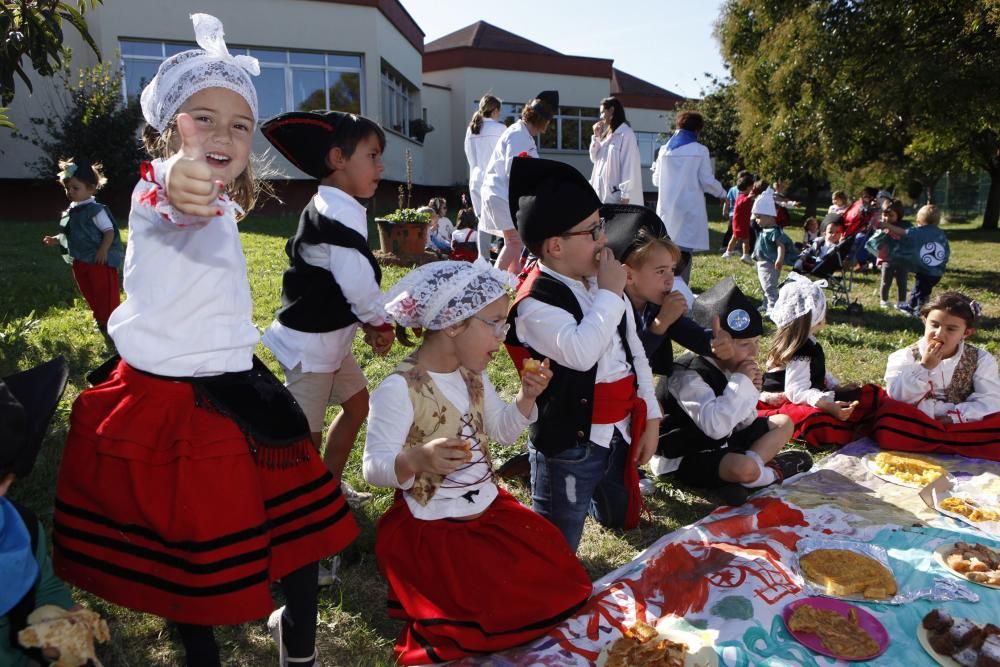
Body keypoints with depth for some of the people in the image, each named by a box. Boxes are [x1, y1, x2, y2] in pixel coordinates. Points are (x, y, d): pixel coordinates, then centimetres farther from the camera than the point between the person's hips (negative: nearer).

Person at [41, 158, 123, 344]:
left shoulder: (95, 210, -14)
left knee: (105, 293, -1)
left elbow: (109, 231, -17)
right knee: (89, 293, 17)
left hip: (99, 261, -9)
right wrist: (56, 240, 8)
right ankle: (100, 320, 30)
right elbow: (69, 234, 23)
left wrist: (103, 251, -26)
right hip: (80, 261, 9)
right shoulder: (71, 211, 12)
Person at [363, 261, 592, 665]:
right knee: (500, 611, -14)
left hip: (490, 511, 8)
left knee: (557, 580, 5)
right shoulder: (399, 389, -23)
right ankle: (438, 631, 17)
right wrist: (417, 458, -47)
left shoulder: (473, 376, 3)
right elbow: (374, 467, -26)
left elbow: (504, 431, 16)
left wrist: (526, 397, -3)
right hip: (431, 531, -8)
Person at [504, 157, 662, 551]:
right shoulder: (536, 302, -19)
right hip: (569, 445, -7)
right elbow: (581, 352, -35)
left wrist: (650, 417, 8)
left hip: (621, 434, 7)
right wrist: (610, 294, -23)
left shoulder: (602, 282, 4)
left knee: (622, 520, 26)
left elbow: (634, 352, 9)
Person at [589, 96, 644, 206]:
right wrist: (596, 136, 7)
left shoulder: (626, 134, -8)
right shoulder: (607, 134, 17)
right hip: (602, 191, 8)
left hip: (616, 194, -8)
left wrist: (625, 195, -19)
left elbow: (629, 166, -14)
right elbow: (595, 158, 19)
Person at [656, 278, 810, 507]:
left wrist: (750, 390, -9)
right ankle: (774, 472, -1)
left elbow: (745, 422, 12)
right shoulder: (689, 376, -25)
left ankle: (732, 479, -11)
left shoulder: (730, 368, 1)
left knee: (783, 423, 11)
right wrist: (740, 382, -29)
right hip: (686, 459, -10)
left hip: (723, 444, 10)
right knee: (745, 468, -38)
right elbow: (716, 426, -39)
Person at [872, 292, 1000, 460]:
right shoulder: (904, 357, -1)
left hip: (962, 426, 1)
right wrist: (924, 367, -21)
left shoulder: (981, 360, 5)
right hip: (915, 426, -1)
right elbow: (898, 398, -13)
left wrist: (956, 416, -18)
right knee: (889, 412, -33)